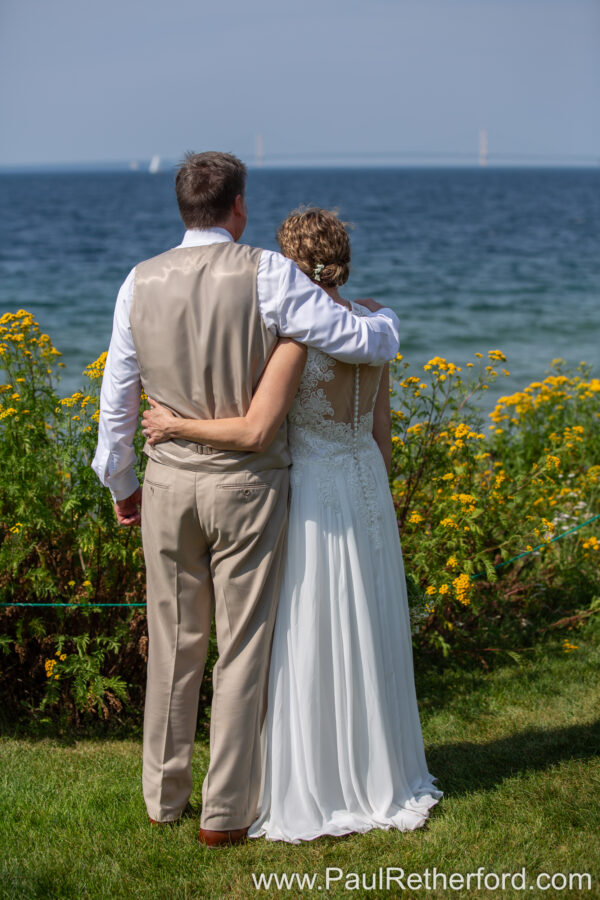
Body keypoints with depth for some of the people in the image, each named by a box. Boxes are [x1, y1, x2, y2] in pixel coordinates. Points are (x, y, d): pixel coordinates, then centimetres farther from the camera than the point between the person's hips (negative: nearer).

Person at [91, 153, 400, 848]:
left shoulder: (141, 282, 1)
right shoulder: (266, 275, -11)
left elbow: (118, 394, 7)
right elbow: (361, 342, -10)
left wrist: (118, 481, 19)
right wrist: (384, 320, 14)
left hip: (168, 482, 4)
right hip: (245, 484, -3)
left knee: (173, 643, 16)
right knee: (242, 648, 7)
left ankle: (164, 796, 28)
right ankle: (224, 811, 13)